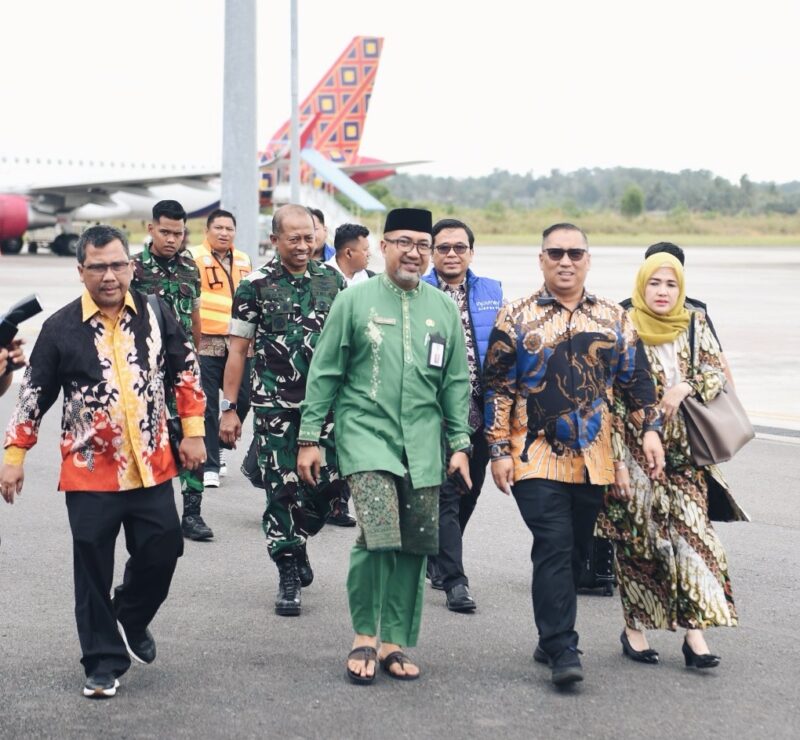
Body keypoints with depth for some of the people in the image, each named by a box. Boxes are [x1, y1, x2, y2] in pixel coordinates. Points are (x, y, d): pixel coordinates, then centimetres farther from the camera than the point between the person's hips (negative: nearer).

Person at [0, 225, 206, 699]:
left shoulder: (156, 316, 0)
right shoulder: (62, 327, -6)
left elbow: (187, 370, 10)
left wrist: (193, 431, 6)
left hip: (151, 467, 2)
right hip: (90, 472, -2)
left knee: (162, 553, 7)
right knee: (94, 569, 2)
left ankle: (131, 621, 35)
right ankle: (104, 663, 14)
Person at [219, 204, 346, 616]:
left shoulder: (333, 281, 8)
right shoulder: (255, 286, -1)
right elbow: (238, 350, 1)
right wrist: (229, 408, -2)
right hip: (274, 404, -2)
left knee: (329, 482, -2)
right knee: (282, 488, -1)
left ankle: (295, 543, 26)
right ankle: (289, 575, 9)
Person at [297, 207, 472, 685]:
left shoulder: (444, 308, 9)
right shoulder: (355, 300, -1)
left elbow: (456, 382, 13)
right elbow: (325, 373, 1)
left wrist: (460, 443, 9)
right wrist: (310, 437, -1)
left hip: (423, 444, 4)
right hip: (367, 434, -4)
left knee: (414, 548, 5)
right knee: (378, 537, -17)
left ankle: (395, 643, 18)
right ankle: (365, 637, 2)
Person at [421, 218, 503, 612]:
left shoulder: (492, 292, 9)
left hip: (480, 412, 4)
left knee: (469, 493, 14)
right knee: (444, 494, -6)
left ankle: (437, 560, 32)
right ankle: (454, 579, -3)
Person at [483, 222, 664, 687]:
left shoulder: (615, 319, 11)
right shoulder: (516, 318, 2)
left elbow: (637, 380, 14)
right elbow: (497, 389, 0)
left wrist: (651, 429, 2)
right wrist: (499, 451, -5)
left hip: (594, 460, 4)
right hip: (537, 457, -4)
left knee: (576, 553, 9)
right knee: (554, 549, -13)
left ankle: (552, 639, 21)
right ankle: (563, 650, -13)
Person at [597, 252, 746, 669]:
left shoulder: (695, 326, 7)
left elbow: (718, 374, 6)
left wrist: (685, 387, -15)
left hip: (685, 452, 2)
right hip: (636, 451, -2)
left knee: (691, 533, -7)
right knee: (637, 537, 3)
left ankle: (695, 632, -7)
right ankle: (634, 629, 17)